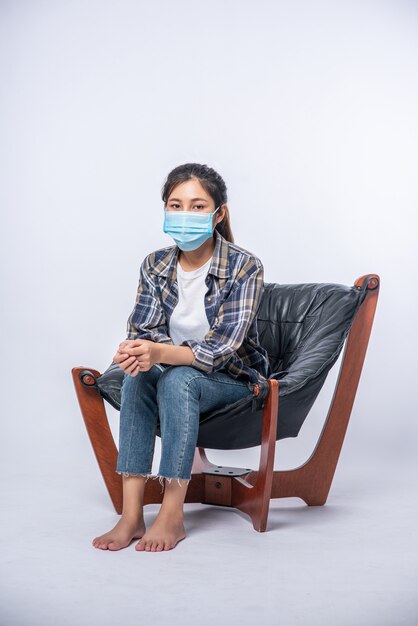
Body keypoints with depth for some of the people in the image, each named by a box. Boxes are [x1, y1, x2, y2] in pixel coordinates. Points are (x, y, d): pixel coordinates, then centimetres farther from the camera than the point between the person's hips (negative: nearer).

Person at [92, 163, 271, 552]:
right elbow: (142, 329, -6)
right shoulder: (155, 266, -1)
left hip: (234, 380, -4)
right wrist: (136, 350, -33)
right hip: (174, 375, 4)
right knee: (137, 376, -29)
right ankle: (131, 515, -33)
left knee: (177, 379, -34)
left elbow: (223, 347, -25)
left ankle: (172, 515, -31)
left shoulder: (244, 267, -15)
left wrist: (162, 353, -42)